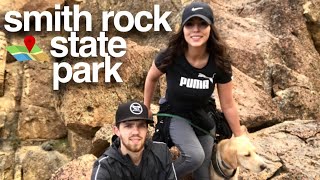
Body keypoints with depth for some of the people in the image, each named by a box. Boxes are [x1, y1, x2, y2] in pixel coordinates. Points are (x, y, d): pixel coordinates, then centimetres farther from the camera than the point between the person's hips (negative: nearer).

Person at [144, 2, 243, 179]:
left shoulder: (219, 63, -23)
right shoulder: (170, 57, -28)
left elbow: (228, 106, -10)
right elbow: (151, 78, -4)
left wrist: (239, 138, -3)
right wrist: (146, 107, 7)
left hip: (203, 117, 3)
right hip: (175, 115, -3)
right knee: (195, 156, -28)